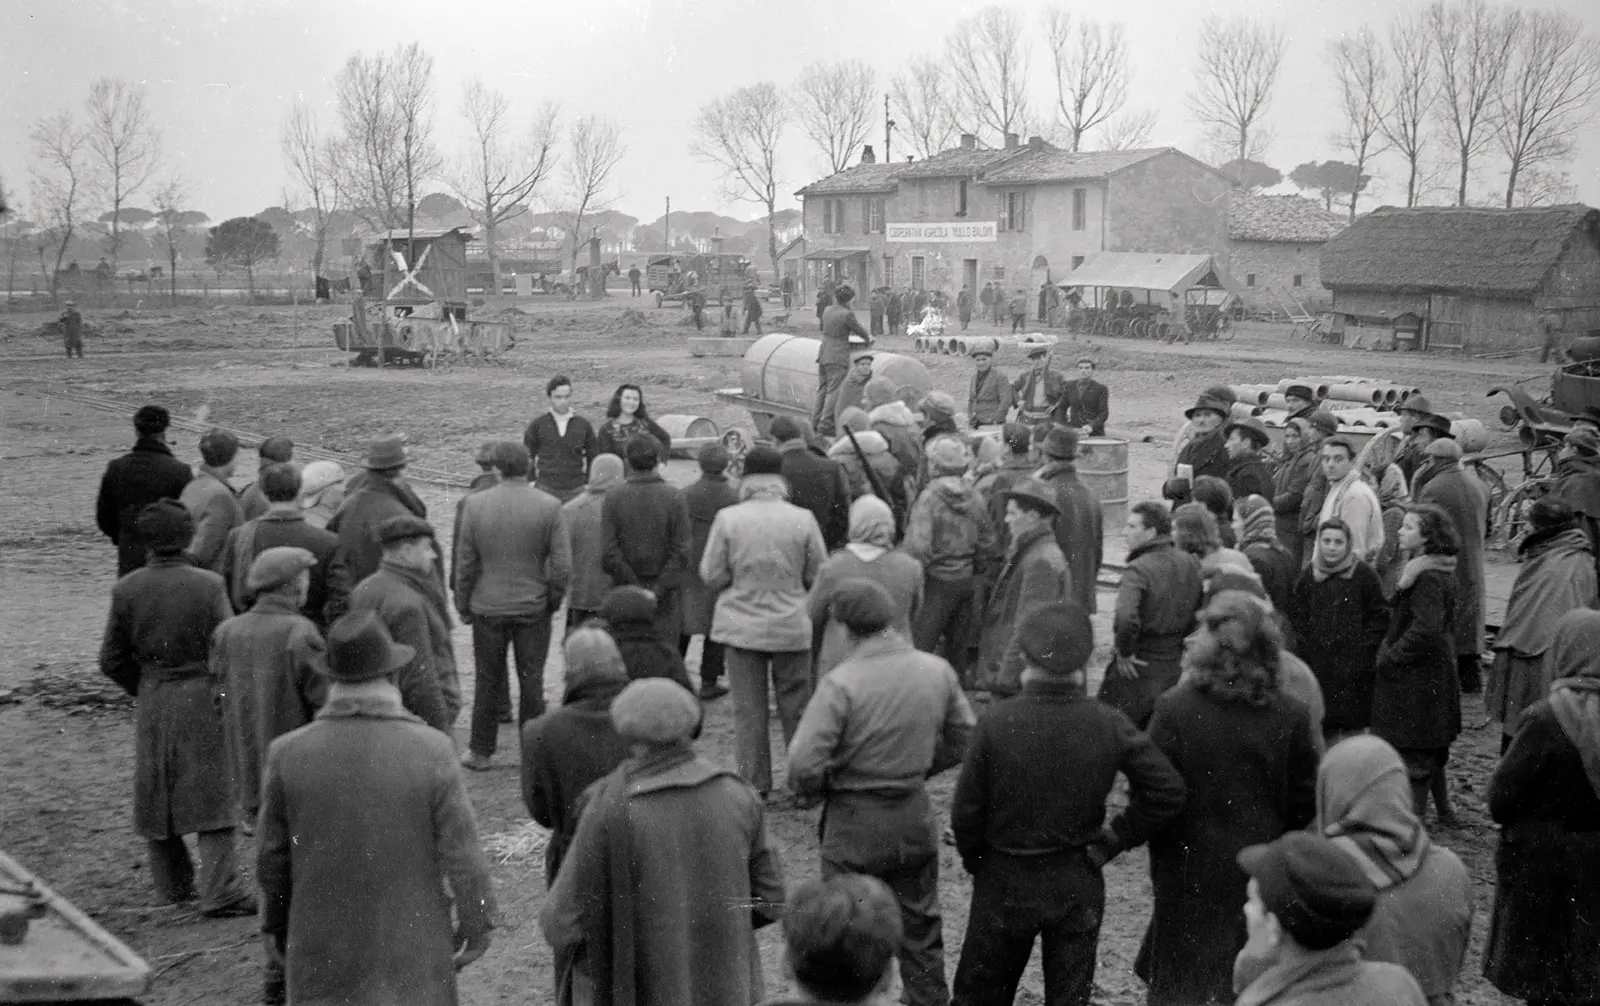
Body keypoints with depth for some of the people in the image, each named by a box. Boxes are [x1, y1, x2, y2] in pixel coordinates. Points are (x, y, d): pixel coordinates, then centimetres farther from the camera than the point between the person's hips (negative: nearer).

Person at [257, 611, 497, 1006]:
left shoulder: (287, 753, -12)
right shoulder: (430, 750, -17)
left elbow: (271, 858, -2)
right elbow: (463, 856, -12)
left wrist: (277, 925, 15)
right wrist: (478, 924, 3)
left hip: (323, 949, 2)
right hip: (412, 952, -1)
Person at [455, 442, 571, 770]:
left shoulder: (475, 504, -8)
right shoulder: (548, 506, -10)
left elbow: (465, 563, -4)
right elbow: (563, 564, -9)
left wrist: (463, 606, 8)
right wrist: (553, 599, 6)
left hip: (489, 608, 0)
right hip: (534, 608, 0)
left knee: (487, 682, 12)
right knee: (531, 681, 10)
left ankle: (480, 752, 20)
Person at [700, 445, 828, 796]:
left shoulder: (727, 519, -9)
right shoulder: (803, 519, -7)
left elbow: (712, 576, -5)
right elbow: (818, 575, 0)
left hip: (742, 627, 0)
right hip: (793, 628, 1)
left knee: (748, 711, 9)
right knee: (797, 708, 12)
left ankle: (754, 785, 14)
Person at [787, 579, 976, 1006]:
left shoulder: (840, 683, -22)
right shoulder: (937, 671, -6)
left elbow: (803, 766, -23)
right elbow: (963, 739, 6)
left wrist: (819, 788, -2)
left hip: (855, 820, -4)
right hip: (916, 816, 5)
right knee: (921, 927, 20)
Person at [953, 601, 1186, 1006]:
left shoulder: (996, 722, -20)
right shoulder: (1109, 725, -14)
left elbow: (966, 810, -13)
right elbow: (1168, 791, -11)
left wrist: (976, 863, 5)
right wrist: (1113, 840, -1)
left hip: (1005, 881, -1)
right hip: (1079, 884, 2)